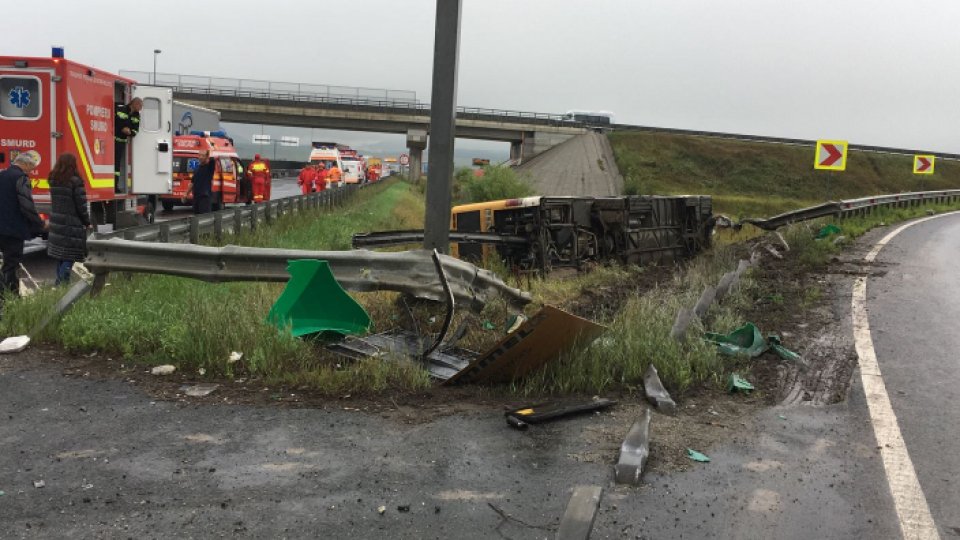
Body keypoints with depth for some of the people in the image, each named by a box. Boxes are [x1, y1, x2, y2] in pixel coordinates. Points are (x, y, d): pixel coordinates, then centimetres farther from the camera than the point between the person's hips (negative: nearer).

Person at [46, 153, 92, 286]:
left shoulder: (53, 181, 6)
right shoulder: (75, 182, -14)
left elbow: (55, 201, 11)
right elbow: (81, 205, -12)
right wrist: (87, 223, -2)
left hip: (56, 222, 7)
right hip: (72, 224, -7)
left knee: (60, 255, 16)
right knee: (70, 257, -1)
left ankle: (59, 281, 21)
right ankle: (63, 281, -9)